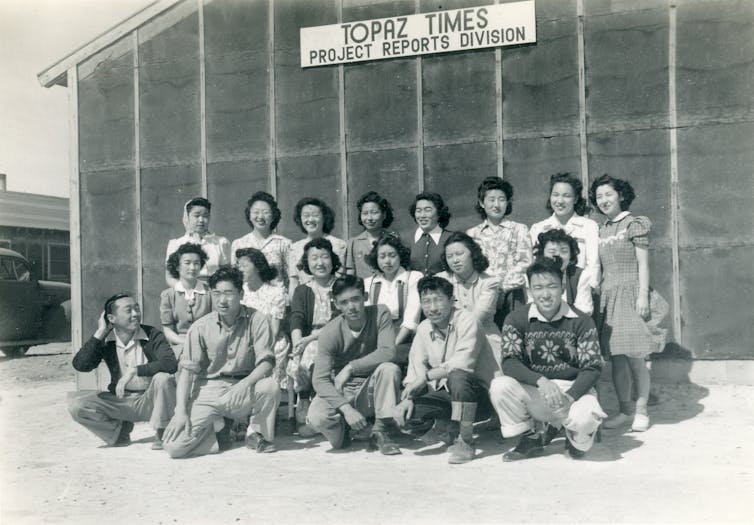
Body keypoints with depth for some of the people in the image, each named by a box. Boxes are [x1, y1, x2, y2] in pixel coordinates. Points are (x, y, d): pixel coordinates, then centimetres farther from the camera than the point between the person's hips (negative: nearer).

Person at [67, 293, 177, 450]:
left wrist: (134, 370, -32)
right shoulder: (105, 341, -2)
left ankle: (161, 434, -12)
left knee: (163, 378, -35)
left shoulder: (152, 335, -12)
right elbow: (80, 365, -16)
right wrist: (100, 333, -17)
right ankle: (121, 429, 7)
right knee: (75, 405, -15)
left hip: (150, 399, -3)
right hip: (120, 400, 3)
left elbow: (171, 364, -27)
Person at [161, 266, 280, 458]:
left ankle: (257, 433, -3)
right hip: (208, 392, 1)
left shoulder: (257, 320, -6)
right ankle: (218, 427, 12)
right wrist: (181, 412, -15)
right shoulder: (200, 327, -3)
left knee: (270, 386, -33)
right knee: (173, 446, -19)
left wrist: (245, 383, -32)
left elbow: (266, 362, -12)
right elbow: (187, 371, -4)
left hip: (243, 391, 0)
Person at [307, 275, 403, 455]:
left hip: (371, 391, 1)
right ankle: (342, 430, 7)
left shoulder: (380, 314, -12)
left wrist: (350, 368, -28)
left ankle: (380, 433, -16)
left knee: (390, 369, -30)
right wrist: (346, 408, -35)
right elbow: (320, 379, -22)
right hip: (340, 392, -1)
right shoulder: (330, 332, -16)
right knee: (317, 417, -30)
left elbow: (388, 352, -24)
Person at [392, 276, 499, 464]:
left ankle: (465, 441, -20)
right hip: (446, 392, 6)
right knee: (403, 407, -14)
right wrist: (407, 397, -14)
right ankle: (446, 425, 14)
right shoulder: (423, 329, 4)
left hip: (478, 390, -6)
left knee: (457, 377, -38)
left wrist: (426, 376, -29)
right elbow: (415, 369, 2)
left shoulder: (467, 322, -17)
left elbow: (462, 363, -30)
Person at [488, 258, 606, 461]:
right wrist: (541, 381, -30)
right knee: (499, 386, -28)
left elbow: (592, 367, -7)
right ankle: (530, 439, -1)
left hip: (574, 389, -1)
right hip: (533, 391, 1)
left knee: (587, 417, -34)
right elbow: (509, 362, -12)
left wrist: (569, 397, -25)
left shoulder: (581, 321, -3)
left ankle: (576, 439, 8)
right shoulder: (516, 319, -2)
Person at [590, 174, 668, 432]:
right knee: (616, 358, 6)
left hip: (630, 293, -5)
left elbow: (643, 263, -5)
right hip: (608, 296, 5)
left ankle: (641, 411, 9)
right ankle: (625, 411, 15)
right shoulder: (601, 230, 13)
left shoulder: (634, 224, -2)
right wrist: (597, 298, 10)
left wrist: (643, 296, -13)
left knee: (635, 358, -3)